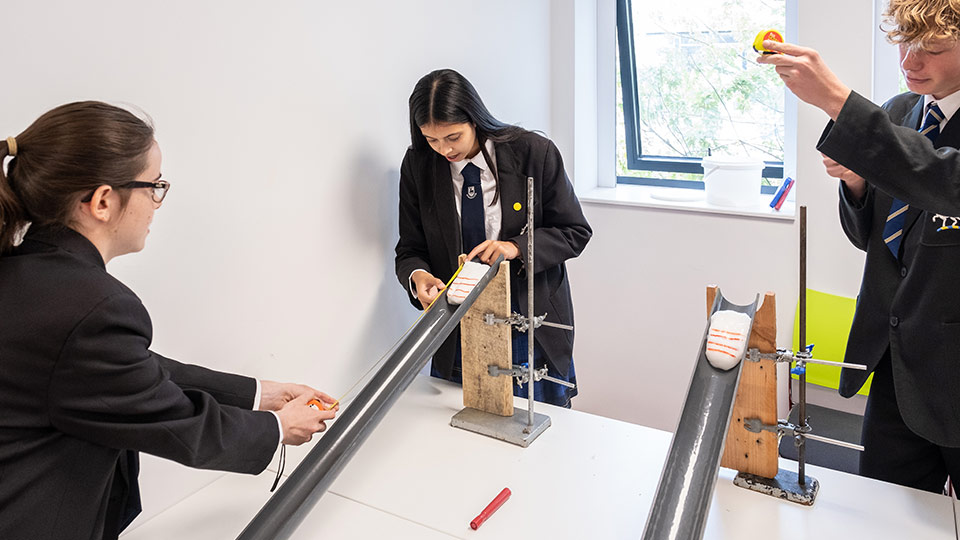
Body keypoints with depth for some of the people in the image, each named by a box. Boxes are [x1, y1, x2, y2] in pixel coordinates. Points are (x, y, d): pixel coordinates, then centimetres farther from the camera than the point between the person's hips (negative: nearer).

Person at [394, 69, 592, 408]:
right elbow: (410, 249, 4)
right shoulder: (418, 165, -3)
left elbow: (574, 232, -4)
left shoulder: (533, 152, -11)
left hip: (534, 331, -2)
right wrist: (418, 277, -19)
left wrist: (516, 247, -21)